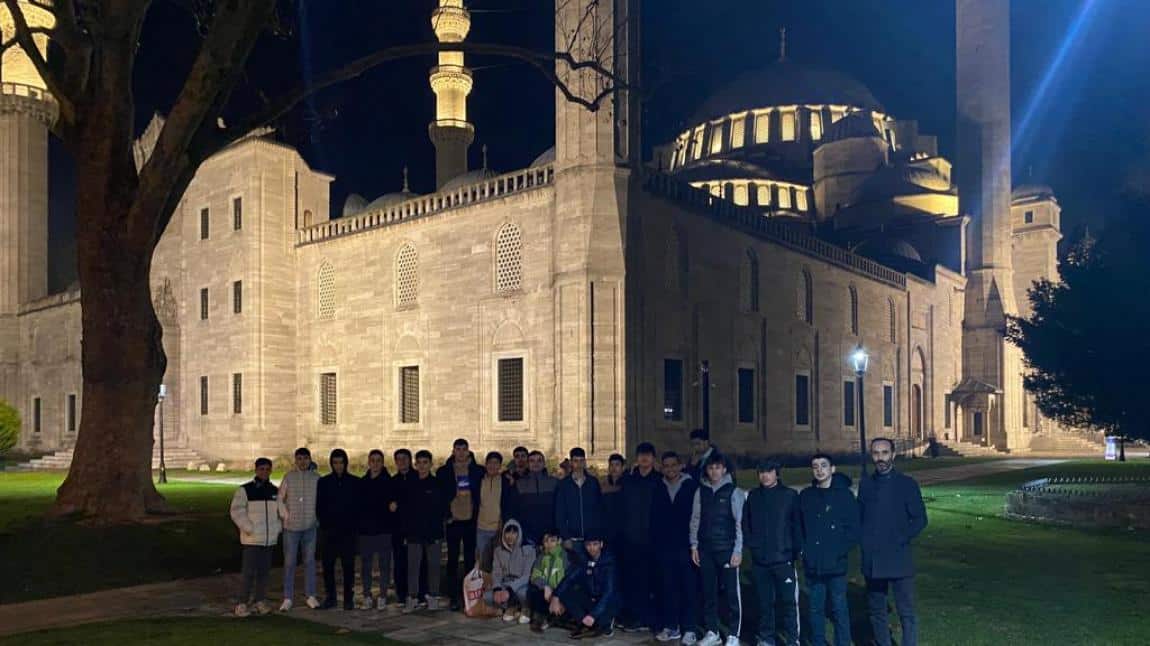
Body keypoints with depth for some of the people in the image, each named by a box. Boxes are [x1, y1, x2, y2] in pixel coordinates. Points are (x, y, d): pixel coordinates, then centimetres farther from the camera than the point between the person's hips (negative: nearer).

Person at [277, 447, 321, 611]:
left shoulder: (316, 478, 0)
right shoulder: (288, 477, 0)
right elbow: (280, 498, 6)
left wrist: (318, 516, 1)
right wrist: (285, 515, -2)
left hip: (310, 526, 1)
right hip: (291, 526, 0)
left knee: (309, 561, 8)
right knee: (289, 562, 3)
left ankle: (311, 596, 18)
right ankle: (288, 598, 11)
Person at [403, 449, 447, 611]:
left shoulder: (437, 485, 1)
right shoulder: (409, 485, 7)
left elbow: (443, 509, 0)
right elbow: (403, 509, 9)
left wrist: (436, 527, -8)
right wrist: (405, 529, 1)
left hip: (433, 533, -2)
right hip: (414, 533, 2)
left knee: (433, 565, 5)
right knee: (413, 566, 2)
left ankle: (433, 598, 14)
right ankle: (412, 598, 8)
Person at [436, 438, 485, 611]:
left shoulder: (478, 471, 5)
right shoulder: (444, 471, 3)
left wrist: (478, 515, 2)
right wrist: (445, 515, 0)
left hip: (471, 521, 1)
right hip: (453, 520, -1)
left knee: (470, 559, 7)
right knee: (453, 560, 1)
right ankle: (453, 597, 7)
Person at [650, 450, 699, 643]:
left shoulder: (692, 486, -3)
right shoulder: (659, 489, 10)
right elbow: (654, 519, 12)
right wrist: (654, 544, 6)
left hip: (686, 547, -4)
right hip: (664, 548, 4)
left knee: (689, 589, 1)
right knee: (668, 588, 8)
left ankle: (689, 629, 9)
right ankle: (670, 627, 18)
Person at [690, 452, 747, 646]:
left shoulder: (734, 491, -2)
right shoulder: (701, 491, 8)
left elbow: (740, 522, -5)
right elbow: (695, 520, 10)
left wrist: (738, 550, -10)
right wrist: (694, 546, 5)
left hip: (727, 549, -3)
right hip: (705, 549, 3)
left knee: (732, 593, -1)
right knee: (708, 592, 8)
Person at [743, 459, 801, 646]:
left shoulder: (790, 495, -2)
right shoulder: (752, 496, 8)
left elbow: (797, 525, -2)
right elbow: (745, 523, 13)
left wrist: (796, 551, -8)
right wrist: (750, 543, 1)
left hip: (784, 559, -3)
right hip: (759, 560, 3)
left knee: (788, 602, -3)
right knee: (764, 602, 11)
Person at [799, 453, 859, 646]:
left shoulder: (844, 494, -3)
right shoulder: (806, 496, 7)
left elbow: (854, 529, -4)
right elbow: (799, 526, 13)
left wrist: (839, 552, -10)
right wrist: (804, 549, 2)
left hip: (835, 565, -3)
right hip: (812, 565, 3)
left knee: (839, 609, 4)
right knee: (815, 609, 11)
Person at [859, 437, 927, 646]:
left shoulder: (907, 484, -1)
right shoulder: (865, 485, 8)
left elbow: (920, 519, -1)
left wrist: (901, 540, -10)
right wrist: (865, 541, -1)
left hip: (899, 560, -4)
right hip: (872, 561, 4)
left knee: (906, 612, -4)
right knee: (876, 611, 12)